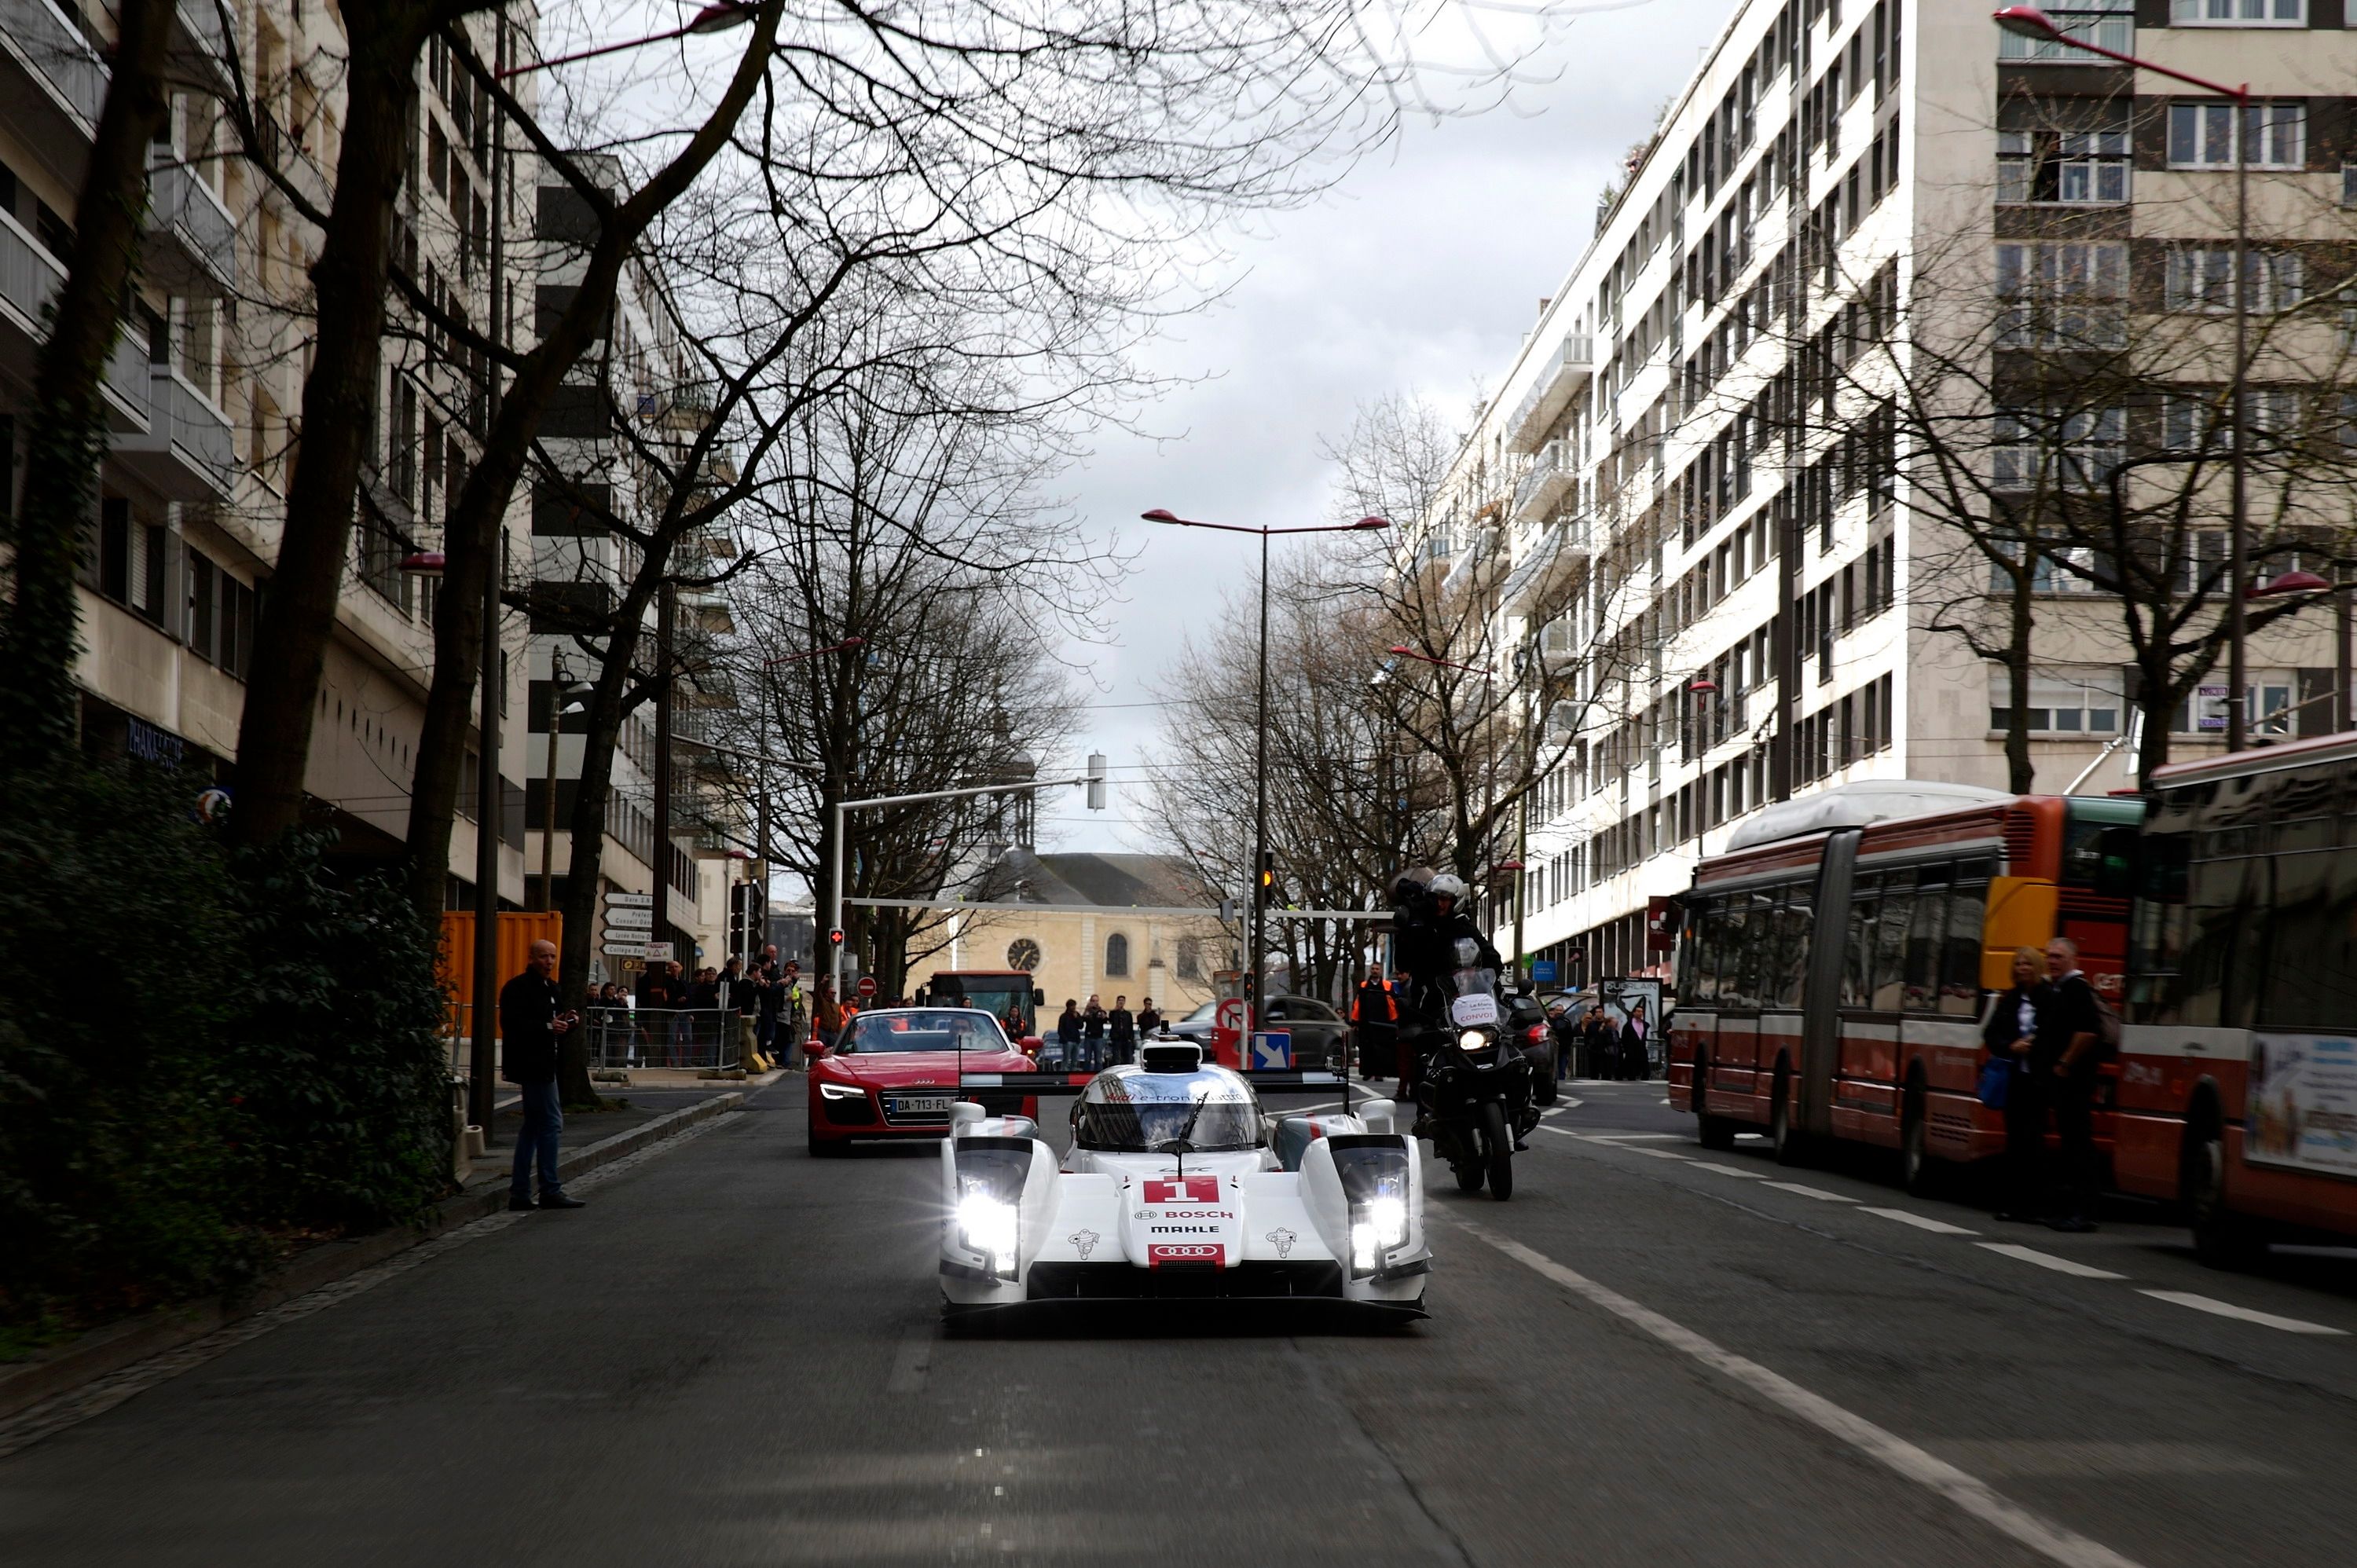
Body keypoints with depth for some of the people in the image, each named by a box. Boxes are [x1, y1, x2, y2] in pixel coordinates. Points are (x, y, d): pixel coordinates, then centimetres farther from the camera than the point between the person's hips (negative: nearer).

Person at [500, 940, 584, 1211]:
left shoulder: (550, 988, 18)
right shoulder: (518, 988, -11)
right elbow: (512, 1025, -21)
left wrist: (567, 1023, 4)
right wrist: (547, 1027, -24)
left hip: (543, 1064, 10)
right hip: (530, 1064, -10)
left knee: (533, 1126, 11)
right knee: (551, 1122, -10)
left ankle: (520, 1194, 15)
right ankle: (551, 1191, -7)